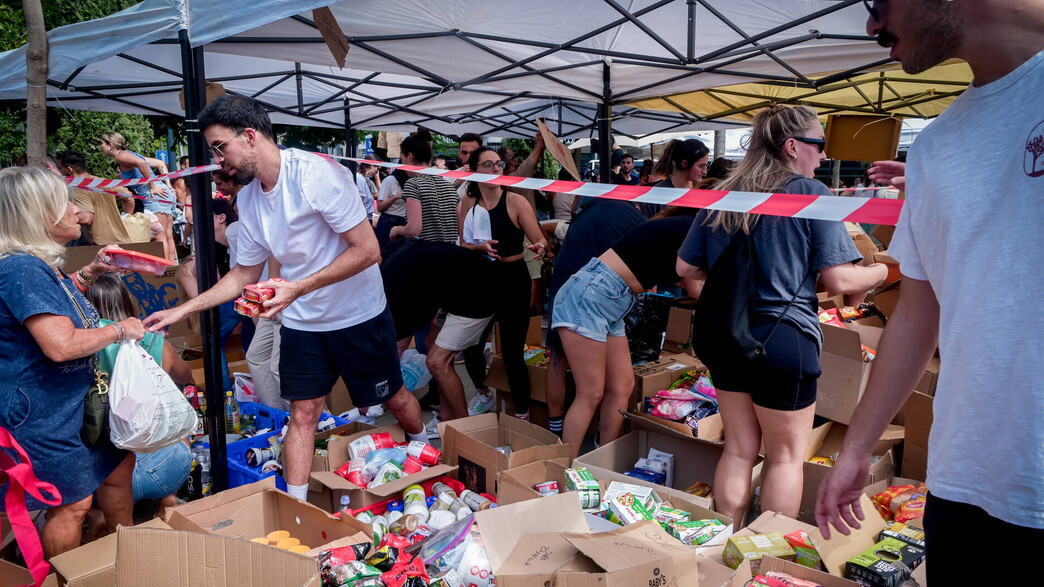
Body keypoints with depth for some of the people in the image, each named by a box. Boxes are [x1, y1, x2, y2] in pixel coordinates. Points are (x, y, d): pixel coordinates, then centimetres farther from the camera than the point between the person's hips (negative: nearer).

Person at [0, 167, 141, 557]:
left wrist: (91, 273, 14)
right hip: (42, 415, -11)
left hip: (74, 400, 11)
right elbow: (62, 344, -34)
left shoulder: (40, 262, 6)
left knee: (118, 467, 22)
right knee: (72, 503, 4)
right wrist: (120, 330, -20)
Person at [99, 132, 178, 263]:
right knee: (168, 236, 6)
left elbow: (141, 163, -22)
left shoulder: (120, 156, -1)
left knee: (159, 237, -11)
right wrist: (167, 184, 17)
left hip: (155, 195, -9)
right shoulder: (131, 154, 26)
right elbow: (161, 164, 26)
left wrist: (152, 186, -18)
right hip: (166, 193, 9)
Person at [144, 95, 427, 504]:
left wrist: (298, 288, -31)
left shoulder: (315, 175, -23)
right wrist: (183, 310, 3)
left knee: (394, 399, 12)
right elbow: (244, 274, 11)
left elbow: (368, 250, -25)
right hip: (301, 322, 5)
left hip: (359, 315, -5)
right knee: (302, 413, 4)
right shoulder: (248, 197, 0)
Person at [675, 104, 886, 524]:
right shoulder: (810, 193, -9)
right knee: (786, 456, 10)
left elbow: (687, 269, 10)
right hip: (784, 338, -6)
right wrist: (882, 271, 7)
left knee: (739, 448, 17)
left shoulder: (721, 195, 7)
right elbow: (839, 280, -11)